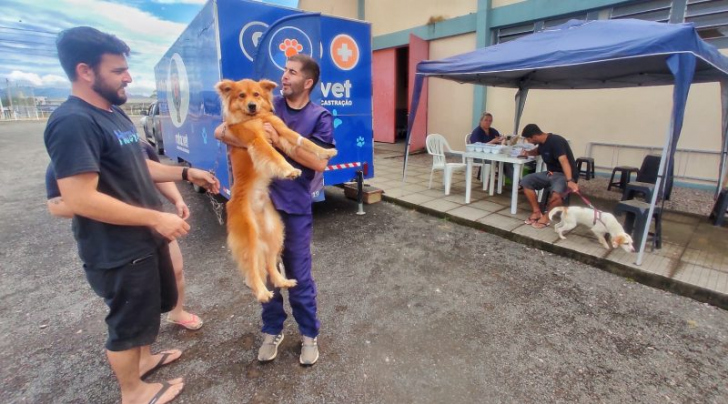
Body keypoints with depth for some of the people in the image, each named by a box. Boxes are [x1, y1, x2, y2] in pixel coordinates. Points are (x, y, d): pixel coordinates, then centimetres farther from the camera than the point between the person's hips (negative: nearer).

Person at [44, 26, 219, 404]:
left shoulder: (114, 114, 8)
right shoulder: (73, 122, -23)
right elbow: (80, 199, -28)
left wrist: (186, 173, 7)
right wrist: (156, 218, -25)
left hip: (145, 238, 9)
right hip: (117, 252, -9)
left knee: (152, 305, 27)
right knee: (129, 320, 11)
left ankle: (144, 357, 52)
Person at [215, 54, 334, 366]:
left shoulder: (320, 117, -2)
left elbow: (319, 163, -13)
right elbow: (220, 132, 3)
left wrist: (280, 141, -19)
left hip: (295, 207, -3)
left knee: (299, 276, 8)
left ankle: (309, 334, 30)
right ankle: (272, 330, 36)